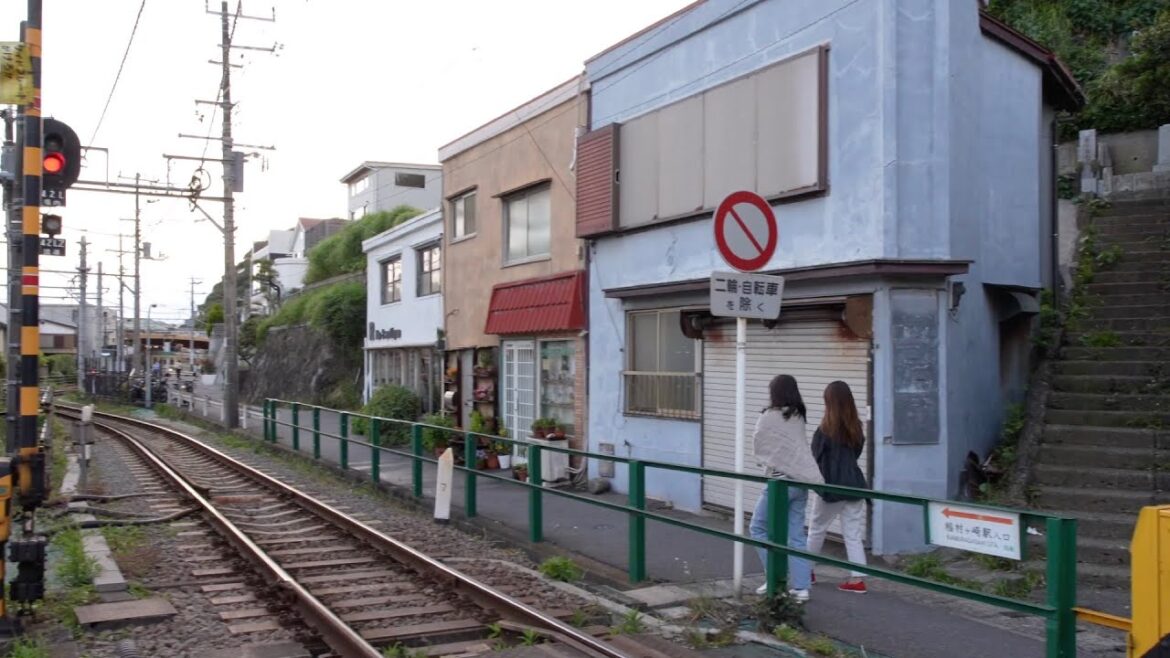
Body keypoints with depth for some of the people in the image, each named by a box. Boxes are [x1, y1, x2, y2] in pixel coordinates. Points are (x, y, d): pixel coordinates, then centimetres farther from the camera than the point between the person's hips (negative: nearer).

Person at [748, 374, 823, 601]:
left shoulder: (769, 417, -10)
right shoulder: (798, 417, 8)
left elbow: (758, 445, 2)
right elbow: (800, 448, 9)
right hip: (800, 481, 6)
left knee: (758, 527, 10)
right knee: (796, 535, 8)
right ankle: (801, 587, 6)